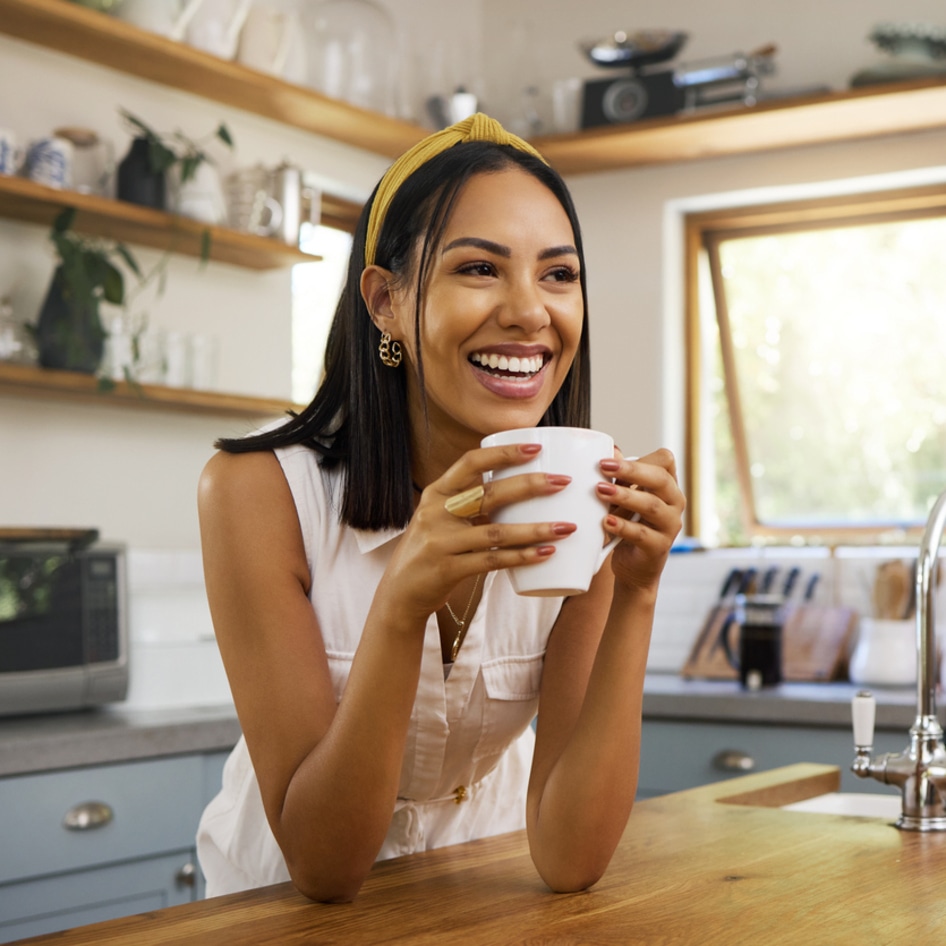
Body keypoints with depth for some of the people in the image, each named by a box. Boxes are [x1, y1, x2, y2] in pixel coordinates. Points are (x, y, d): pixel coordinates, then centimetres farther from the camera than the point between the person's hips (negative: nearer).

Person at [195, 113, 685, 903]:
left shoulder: (582, 505, -12)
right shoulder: (259, 490, -18)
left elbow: (569, 860, -16)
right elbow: (321, 865, -21)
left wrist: (636, 594, -27)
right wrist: (403, 601, -33)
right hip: (288, 902, -2)